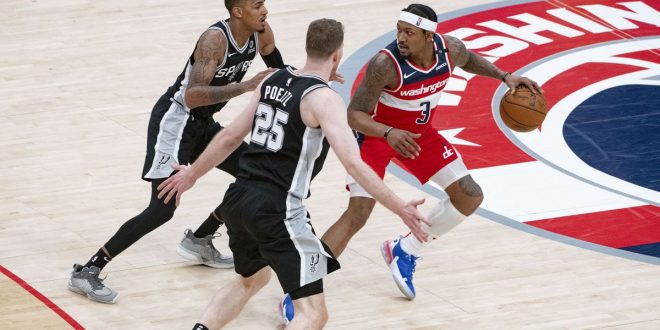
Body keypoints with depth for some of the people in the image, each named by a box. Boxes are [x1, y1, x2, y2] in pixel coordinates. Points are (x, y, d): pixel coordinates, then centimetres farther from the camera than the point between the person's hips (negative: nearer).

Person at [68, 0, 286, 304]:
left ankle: (198, 242, 26)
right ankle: (87, 271, -15)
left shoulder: (261, 34, -4)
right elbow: (192, 96, -38)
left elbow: (280, 72, 16)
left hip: (203, 123, 9)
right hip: (175, 121, -9)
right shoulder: (215, 39, -28)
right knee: (163, 208, -18)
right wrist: (247, 86, -41)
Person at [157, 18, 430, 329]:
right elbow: (352, 163, -21)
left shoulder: (273, 80, 10)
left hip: (238, 198, 8)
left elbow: (230, 136, 18)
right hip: (277, 210, -8)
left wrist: (192, 174, 32)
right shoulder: (324, 99, -11)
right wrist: (400, 209, -19)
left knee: (250, 280, 35)